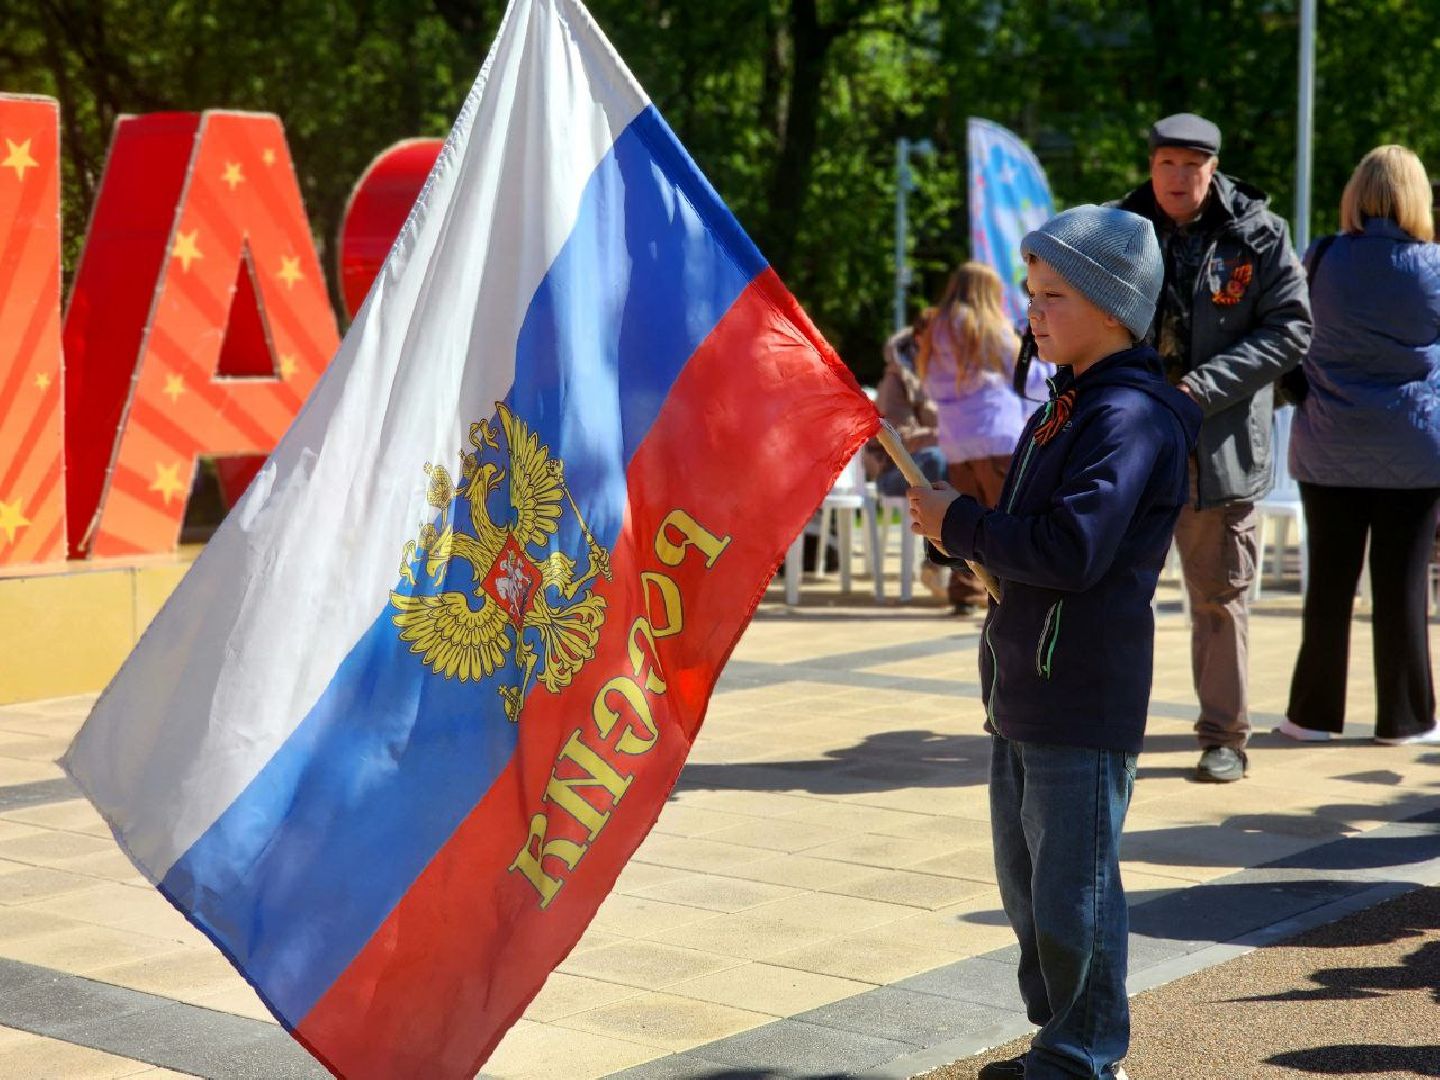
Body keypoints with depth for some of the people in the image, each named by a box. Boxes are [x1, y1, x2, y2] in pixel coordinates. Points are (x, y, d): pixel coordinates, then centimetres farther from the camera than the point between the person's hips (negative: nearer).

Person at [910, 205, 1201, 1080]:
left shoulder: (1128, 417, -17)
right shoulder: (1067, 408, 14)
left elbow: (1071, 550, -26)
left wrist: (961, 526, -16)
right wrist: (964, 525, 6)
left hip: (1083, 705, -10)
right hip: (1026, 691, 10)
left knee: (1073, 890, -1)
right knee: (1027, 880, 19)